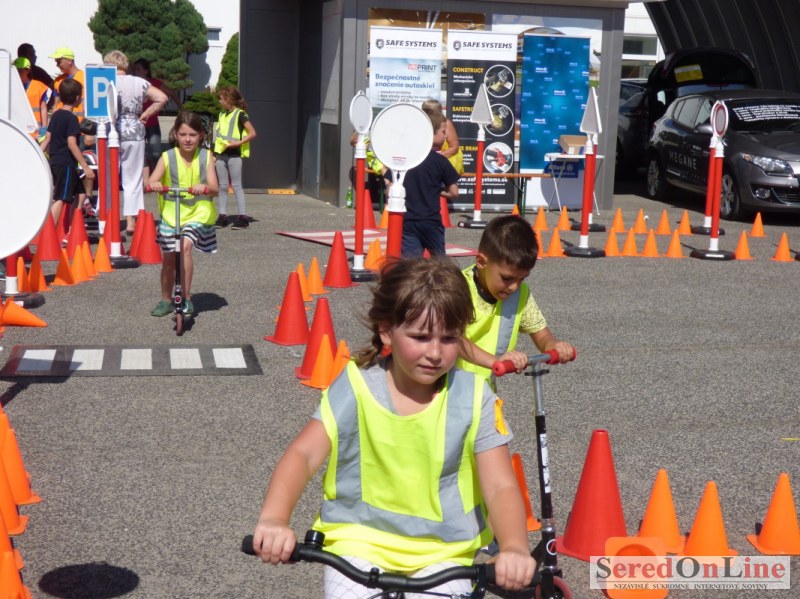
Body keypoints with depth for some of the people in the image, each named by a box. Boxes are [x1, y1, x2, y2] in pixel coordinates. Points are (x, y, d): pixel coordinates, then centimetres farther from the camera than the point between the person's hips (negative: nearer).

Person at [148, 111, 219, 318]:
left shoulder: (206, 157, -5)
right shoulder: (167, 158, -4)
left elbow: (215, 188, -14)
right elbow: (152, 181, -14)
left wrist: (204, 188, -37)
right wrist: (154, 184, -39)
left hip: (199, 213, -2)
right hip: (171, 213, 2)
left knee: (185, 246, -25)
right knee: (168, 258, 9)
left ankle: (186, 298, -13)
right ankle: (166, 299, 32)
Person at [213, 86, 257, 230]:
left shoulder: (240, 114, -7)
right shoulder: (222, 114, 15)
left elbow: (252, 133, -11)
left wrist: (238, 142, -19)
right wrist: (214, 152, 12)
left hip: (234, 154, -7)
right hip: (221, 153, 7)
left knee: (236, 185, -6)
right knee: (222, 186, 7)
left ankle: (243, 217, -4)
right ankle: (222, 216, 11)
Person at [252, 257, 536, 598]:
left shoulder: (474, 399, -8)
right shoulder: (356, 386, -7)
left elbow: (501, 486, -11)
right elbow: (303, 454, -13)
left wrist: (515, 548, -31)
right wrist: (273, 519, -32)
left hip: (442, 549, 0)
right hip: (360, 537, 0)